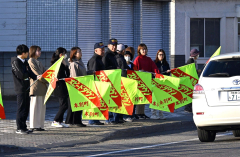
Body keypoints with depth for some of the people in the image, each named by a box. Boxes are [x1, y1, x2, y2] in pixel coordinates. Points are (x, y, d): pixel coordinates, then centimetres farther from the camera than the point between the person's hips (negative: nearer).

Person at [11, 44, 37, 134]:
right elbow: (21, 75, -20)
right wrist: (28, 74, -1)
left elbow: (30, 73, 10)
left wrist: (36, 77, -9)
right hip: (20, 88, -9)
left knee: (26, 108, 12)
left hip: (26, 88, 9)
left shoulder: (25, 62, 15)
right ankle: (19, 128, -1)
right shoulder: (16, 62, -12)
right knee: (21, 108, -6)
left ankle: (23, 127, 19)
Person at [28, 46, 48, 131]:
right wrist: (49, 81, -15)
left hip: (42, 87, 9)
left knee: (42, 107, 8)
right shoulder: (31, 61, -7)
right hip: (36, 87, -9)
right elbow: (37, 74, -14)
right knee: (36, 106, -7)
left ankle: (40, 125, 11)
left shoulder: (38, 62, 22)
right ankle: (34, 126, -5)